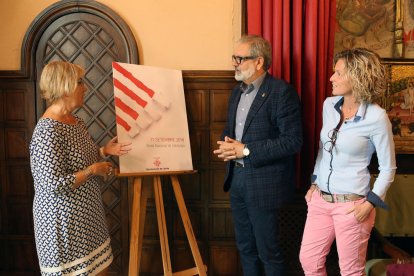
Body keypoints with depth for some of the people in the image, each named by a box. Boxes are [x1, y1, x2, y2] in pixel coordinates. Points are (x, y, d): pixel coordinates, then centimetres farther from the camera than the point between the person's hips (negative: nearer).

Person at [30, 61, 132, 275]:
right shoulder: (48, 131, -23)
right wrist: (93, 170, -19)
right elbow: (55, 185, -27)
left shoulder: (75, 121, 6)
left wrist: (104, 151, 4)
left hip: (86, 214, 9)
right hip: (64, 221, -9)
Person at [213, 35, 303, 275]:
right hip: (237, 179, 8)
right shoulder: (237, 91, 11)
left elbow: (293, 141, -20)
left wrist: (246, 150, -20)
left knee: (268, 250, 6)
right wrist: (226, 145, -4)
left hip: (263, 182, -7)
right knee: (245, 247, 19)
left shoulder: (282, 92, -14)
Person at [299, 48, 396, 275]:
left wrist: (370, 203, -12)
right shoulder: (329, 105, 1)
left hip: (351, 204, -5)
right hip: (320, 199, 6)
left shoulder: (376, 117, -15)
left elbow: (388, 168, -7)